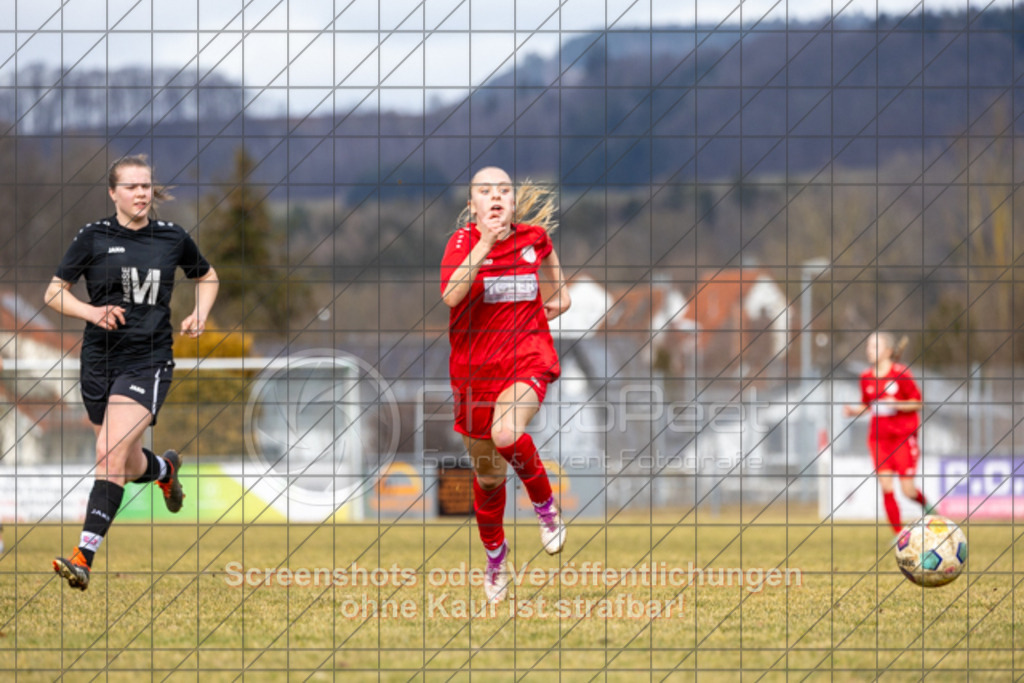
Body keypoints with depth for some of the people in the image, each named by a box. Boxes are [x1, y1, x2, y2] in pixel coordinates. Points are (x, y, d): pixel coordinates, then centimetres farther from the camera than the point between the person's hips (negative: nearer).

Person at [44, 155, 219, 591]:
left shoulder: (173, 238, 2)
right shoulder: (93, 238, -1)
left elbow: (207, 277, 22)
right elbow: (53, 293, 2)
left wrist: (199, 314, 3)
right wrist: (92, 311, -15)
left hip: (148, 362, -2)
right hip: (100, 359, 2)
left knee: (110, 453, -20)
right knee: (131, 467, 13)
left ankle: (84, 558, -25)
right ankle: (165, 469, 53)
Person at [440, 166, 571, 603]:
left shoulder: (533, 237, 0)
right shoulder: (463, 241, -9)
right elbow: (450, 295, -28)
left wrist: (559, 290, 30)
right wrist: (484, 246, -35)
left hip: (528, 360, -1)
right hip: (475, 367, 1)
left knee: (506, 434, -32)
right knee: (488, 476, 13)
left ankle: (544, 503, -5)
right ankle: (494, 553, 40)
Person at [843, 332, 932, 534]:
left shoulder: (901, 374, -10)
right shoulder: (866, 378, 4)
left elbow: (917, 403, -7)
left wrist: (896, 404, -23)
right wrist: (854, 411, -4)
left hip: (903, 435, -4)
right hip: (878, 438, 4)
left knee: (908, 489, -5)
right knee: (886, 488, -6)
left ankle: (927, 506, 29)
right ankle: (898, 533, 4)